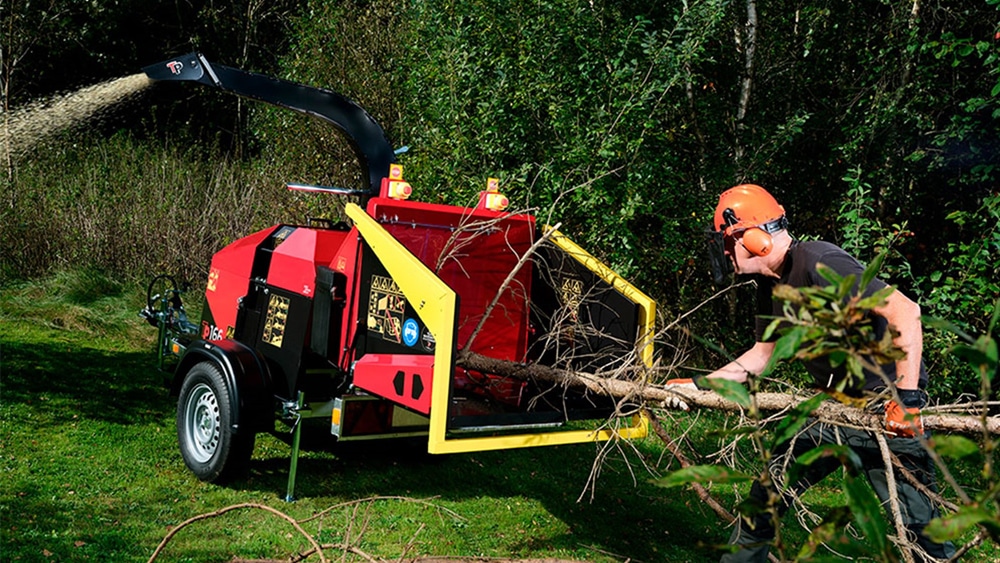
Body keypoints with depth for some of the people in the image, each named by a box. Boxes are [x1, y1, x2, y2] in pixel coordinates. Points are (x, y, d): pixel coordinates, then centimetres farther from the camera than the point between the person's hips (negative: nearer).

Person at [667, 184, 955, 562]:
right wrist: (698, 385, 10)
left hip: (888, 407, -9)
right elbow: (761, 355, 18)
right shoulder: (771, 284, 7)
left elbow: (905, 311, -29)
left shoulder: (819, 263, -22)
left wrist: (908, 397, -31)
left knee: (917, 524, -8)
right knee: (767, 491, 12)